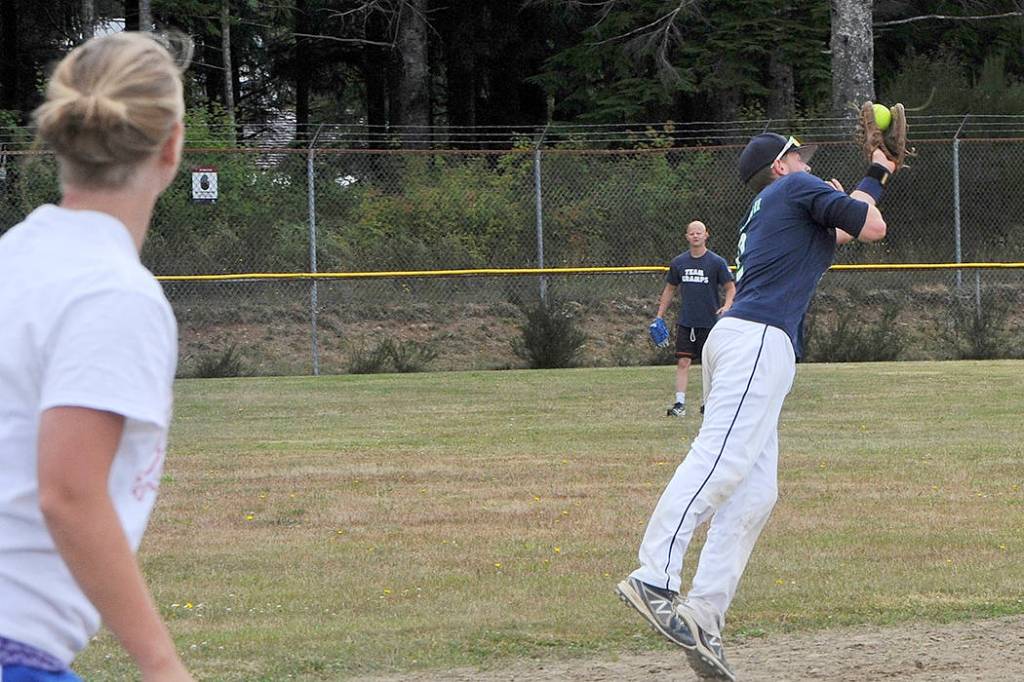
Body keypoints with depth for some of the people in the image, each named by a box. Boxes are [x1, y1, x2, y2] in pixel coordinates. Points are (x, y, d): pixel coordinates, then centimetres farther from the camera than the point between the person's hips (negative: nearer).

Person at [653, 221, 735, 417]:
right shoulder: (679, 262, 6)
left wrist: (727, 306, -20)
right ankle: (680, 403, -8)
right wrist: (659, 316, 12)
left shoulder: (717, 262, -3)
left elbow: (730, 288, 0)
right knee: (683, 362, -6)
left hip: (710, 322, -2)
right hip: (685, 322, 2)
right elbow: (669, 290, 16)